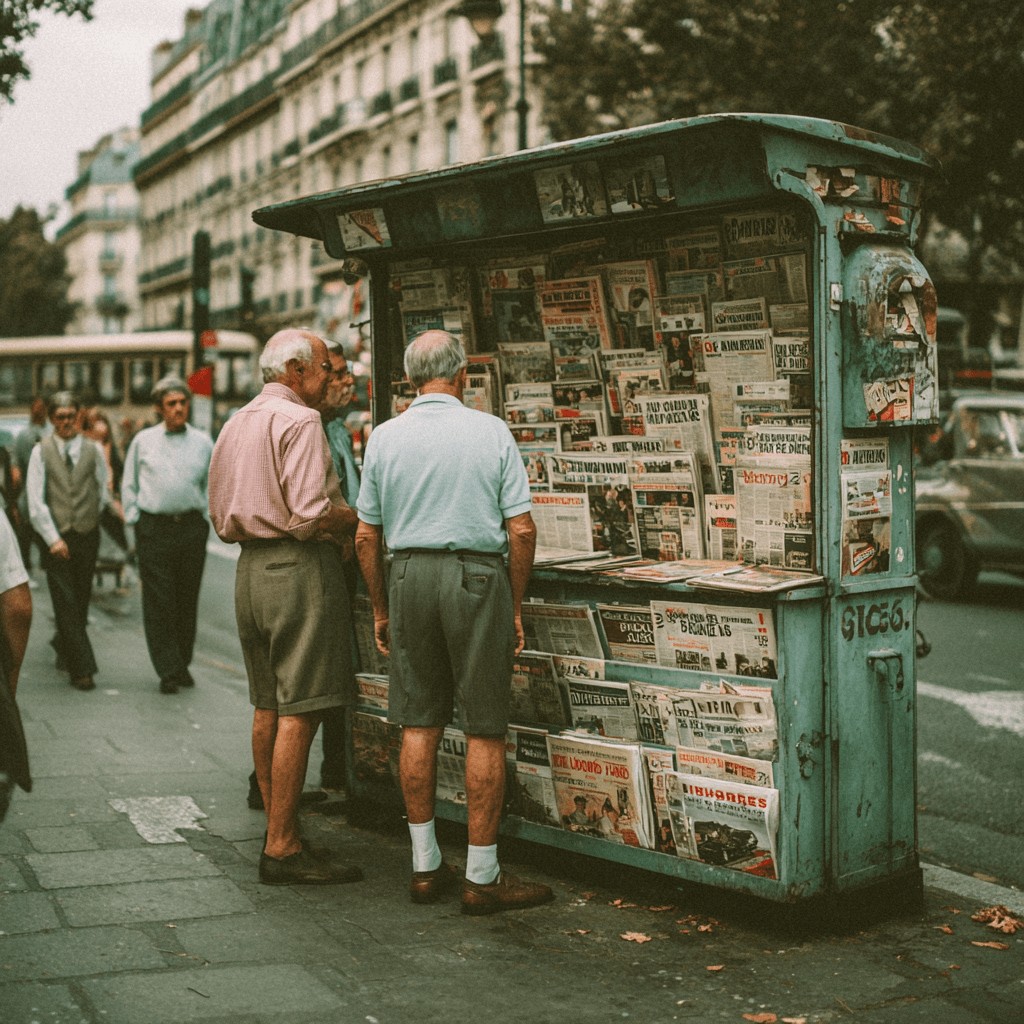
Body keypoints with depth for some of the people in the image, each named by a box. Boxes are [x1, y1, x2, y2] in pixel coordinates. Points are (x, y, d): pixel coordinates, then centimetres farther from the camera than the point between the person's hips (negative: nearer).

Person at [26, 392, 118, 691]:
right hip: (56, 539, -2)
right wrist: (53, 538, -9)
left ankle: (64, 643, 37)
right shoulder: (41, 451, -1)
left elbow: (103, 491, 12)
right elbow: (36, 501, -4)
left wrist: (89, 519, 6)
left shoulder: (93, 450, 4)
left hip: (87, 535, 2)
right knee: (67, 602, -5)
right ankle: (81, 668, -4)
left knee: (81, 600, 11)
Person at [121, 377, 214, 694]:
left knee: (187, 600, 8)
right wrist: (136, 522, 5)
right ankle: (168, 671, -1)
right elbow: (128, 485, 12)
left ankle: (182, 664, 21)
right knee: (159, 603, -4)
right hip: (154, 528, -1)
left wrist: (205, 519, 7)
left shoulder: (202, 442, 8)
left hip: (192, 528, 2)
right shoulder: (143, 441, 6)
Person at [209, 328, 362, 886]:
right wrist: (358, 519, -3)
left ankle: (277, 829, 22)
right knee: (299, 711, -7)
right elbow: (310, 513, -19)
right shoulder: (299, 420, -10)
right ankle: (282, 849, -5)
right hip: (299, 569, -9)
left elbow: (222, 520, 20)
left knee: (268, 706, 14)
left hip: (250, 569, 9)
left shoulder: (234, 425, 18)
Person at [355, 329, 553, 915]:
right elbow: (521, 528, -6)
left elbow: (367, 536, 7)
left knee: (420, 724, 10)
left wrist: (381, 609, 16)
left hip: (409, 577, 4)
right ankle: (483, 877, 6)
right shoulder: (491, 431, -3)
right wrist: (516, 606, 4)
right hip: (477, 578, -3)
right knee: (485, 731, 2)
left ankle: (426, 866, 17)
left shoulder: (385, 437, 5)